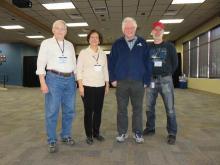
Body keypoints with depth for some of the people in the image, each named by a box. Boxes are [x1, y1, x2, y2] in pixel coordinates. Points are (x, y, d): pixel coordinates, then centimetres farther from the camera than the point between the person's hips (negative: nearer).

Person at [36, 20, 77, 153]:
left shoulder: (70, 45, 15)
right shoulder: (46, 43, 3)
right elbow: (41, 64, -3)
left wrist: (76, 79, 11)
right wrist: (43, 83, -12)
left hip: (70, 79, 5)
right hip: (54, 78, -4)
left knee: (69, 110, 9)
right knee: (52, 111, -1)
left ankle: (66, 136, 26)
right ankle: (52, 141, 12)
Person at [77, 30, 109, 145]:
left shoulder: (103, 54, 11)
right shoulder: (83, 53, -1)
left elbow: (105, 70, 13)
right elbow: (79, 70, -5)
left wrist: (107, 85, 11)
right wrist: (80, 86, -12)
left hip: (100, 86, 4)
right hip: (88, 86, -4)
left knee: (98, 111, 8)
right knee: (88, 111, 1)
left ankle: (96, 133, 23)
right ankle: (89, 135, 13)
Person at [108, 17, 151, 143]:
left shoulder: (142, 43, 7)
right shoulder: (117, 44, 8)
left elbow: (147, 62, 5)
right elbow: (111, 62, 7)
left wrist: (146, 80, -1)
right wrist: (113, 79, -1)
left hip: (138, 82, 0)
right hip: (121, 82, 1)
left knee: (138, 108, 6)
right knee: (122, 109, 7)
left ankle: (138, 133, 19)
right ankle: (122, 132, 20)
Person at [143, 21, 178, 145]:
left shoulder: (169, 46, 3)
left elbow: (175, 62, 7)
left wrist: (168, 74, 5)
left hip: (165, 80, -2)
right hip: (152, 80, 3)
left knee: (170, 108, -3)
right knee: (150, 106, 9)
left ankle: (172, 133, 6)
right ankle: (150, 128, 25)